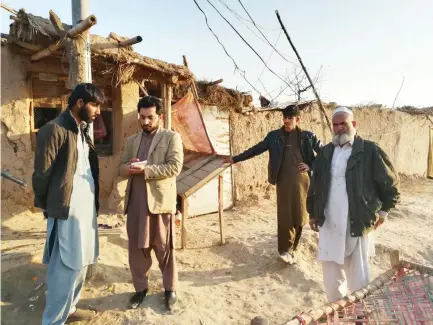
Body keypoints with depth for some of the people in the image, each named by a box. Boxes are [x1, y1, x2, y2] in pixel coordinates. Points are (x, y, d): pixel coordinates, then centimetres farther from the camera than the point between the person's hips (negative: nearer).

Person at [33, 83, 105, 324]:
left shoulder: (83, 130, 13)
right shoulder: (54, 130, -14)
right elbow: (41, 174, -11)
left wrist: (95, 201, 9)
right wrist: (47, 206, 0)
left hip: (86, 208, 8)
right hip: (66, 210, -8)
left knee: (81, 263, 17)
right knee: (66, 267, 1)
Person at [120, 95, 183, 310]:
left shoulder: (172, 137, -2)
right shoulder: (132, 140, 15)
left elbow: (174, 167, -13)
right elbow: (122, 167, 14)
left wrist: (145, 169, -19)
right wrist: (130, 167, -10)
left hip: (160, 200, -4)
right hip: (135, 201, 5)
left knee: (164, 247, 8)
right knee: (136, 246, 12)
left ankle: (170, 288, 26)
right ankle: (140, 287, 31)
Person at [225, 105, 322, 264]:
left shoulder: (307, 136, 4)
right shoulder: (274, 136, 6)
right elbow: (255, 149, 8)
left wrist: (311, 166, -1)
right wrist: (235, 158, 6)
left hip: (301, 181, 1)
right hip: (283, 181, 0)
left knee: (299, 216, 7)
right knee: (284, 216, -3)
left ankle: (292, 248, 23)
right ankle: (285, 249, 8)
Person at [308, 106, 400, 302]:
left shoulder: (369, 150, -7)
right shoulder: (325, 152, 6)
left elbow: (390, 181, 2)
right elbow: (315, 185, 12)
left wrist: (384, 210, 3)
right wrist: (313, 213, 12)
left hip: (358, 222, -3)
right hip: (329, 223, 4)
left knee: (358, 272, 10)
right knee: (331, 269, 12)